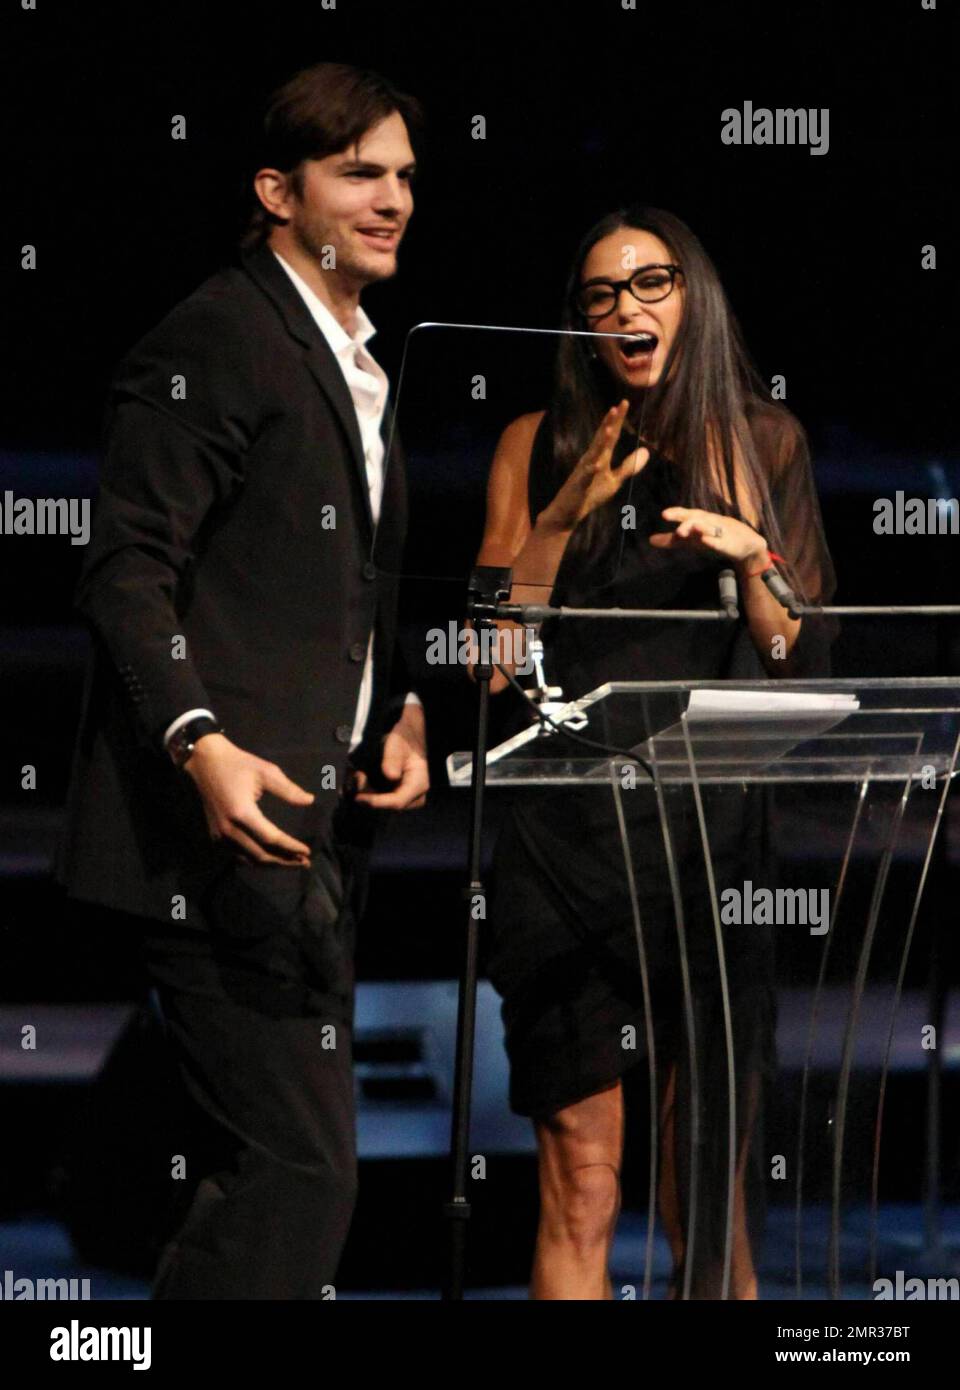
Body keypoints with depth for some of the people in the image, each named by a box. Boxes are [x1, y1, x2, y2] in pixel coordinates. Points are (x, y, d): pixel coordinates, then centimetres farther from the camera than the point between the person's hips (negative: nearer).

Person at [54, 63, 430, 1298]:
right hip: (229, 824, -10)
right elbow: (126, 571, -15)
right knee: (298, 1164, -15)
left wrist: (398, 714, 11)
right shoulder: (215, 341, -9)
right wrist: (201, 746, -27)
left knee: (246, 1171, 12)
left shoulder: (354, 363, 20)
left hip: (312, 822, 10)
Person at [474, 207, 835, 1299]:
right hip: (569, 836, -1)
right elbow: (493, 659, 2)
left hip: (712, 837, 1)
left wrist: (751, 557, -11)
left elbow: (801, 658, 7)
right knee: (580, 1189, -5)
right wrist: (564, 516, -9)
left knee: (712, 1192, 2)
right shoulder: (539, 447, 7)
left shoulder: (760, 442, 10)